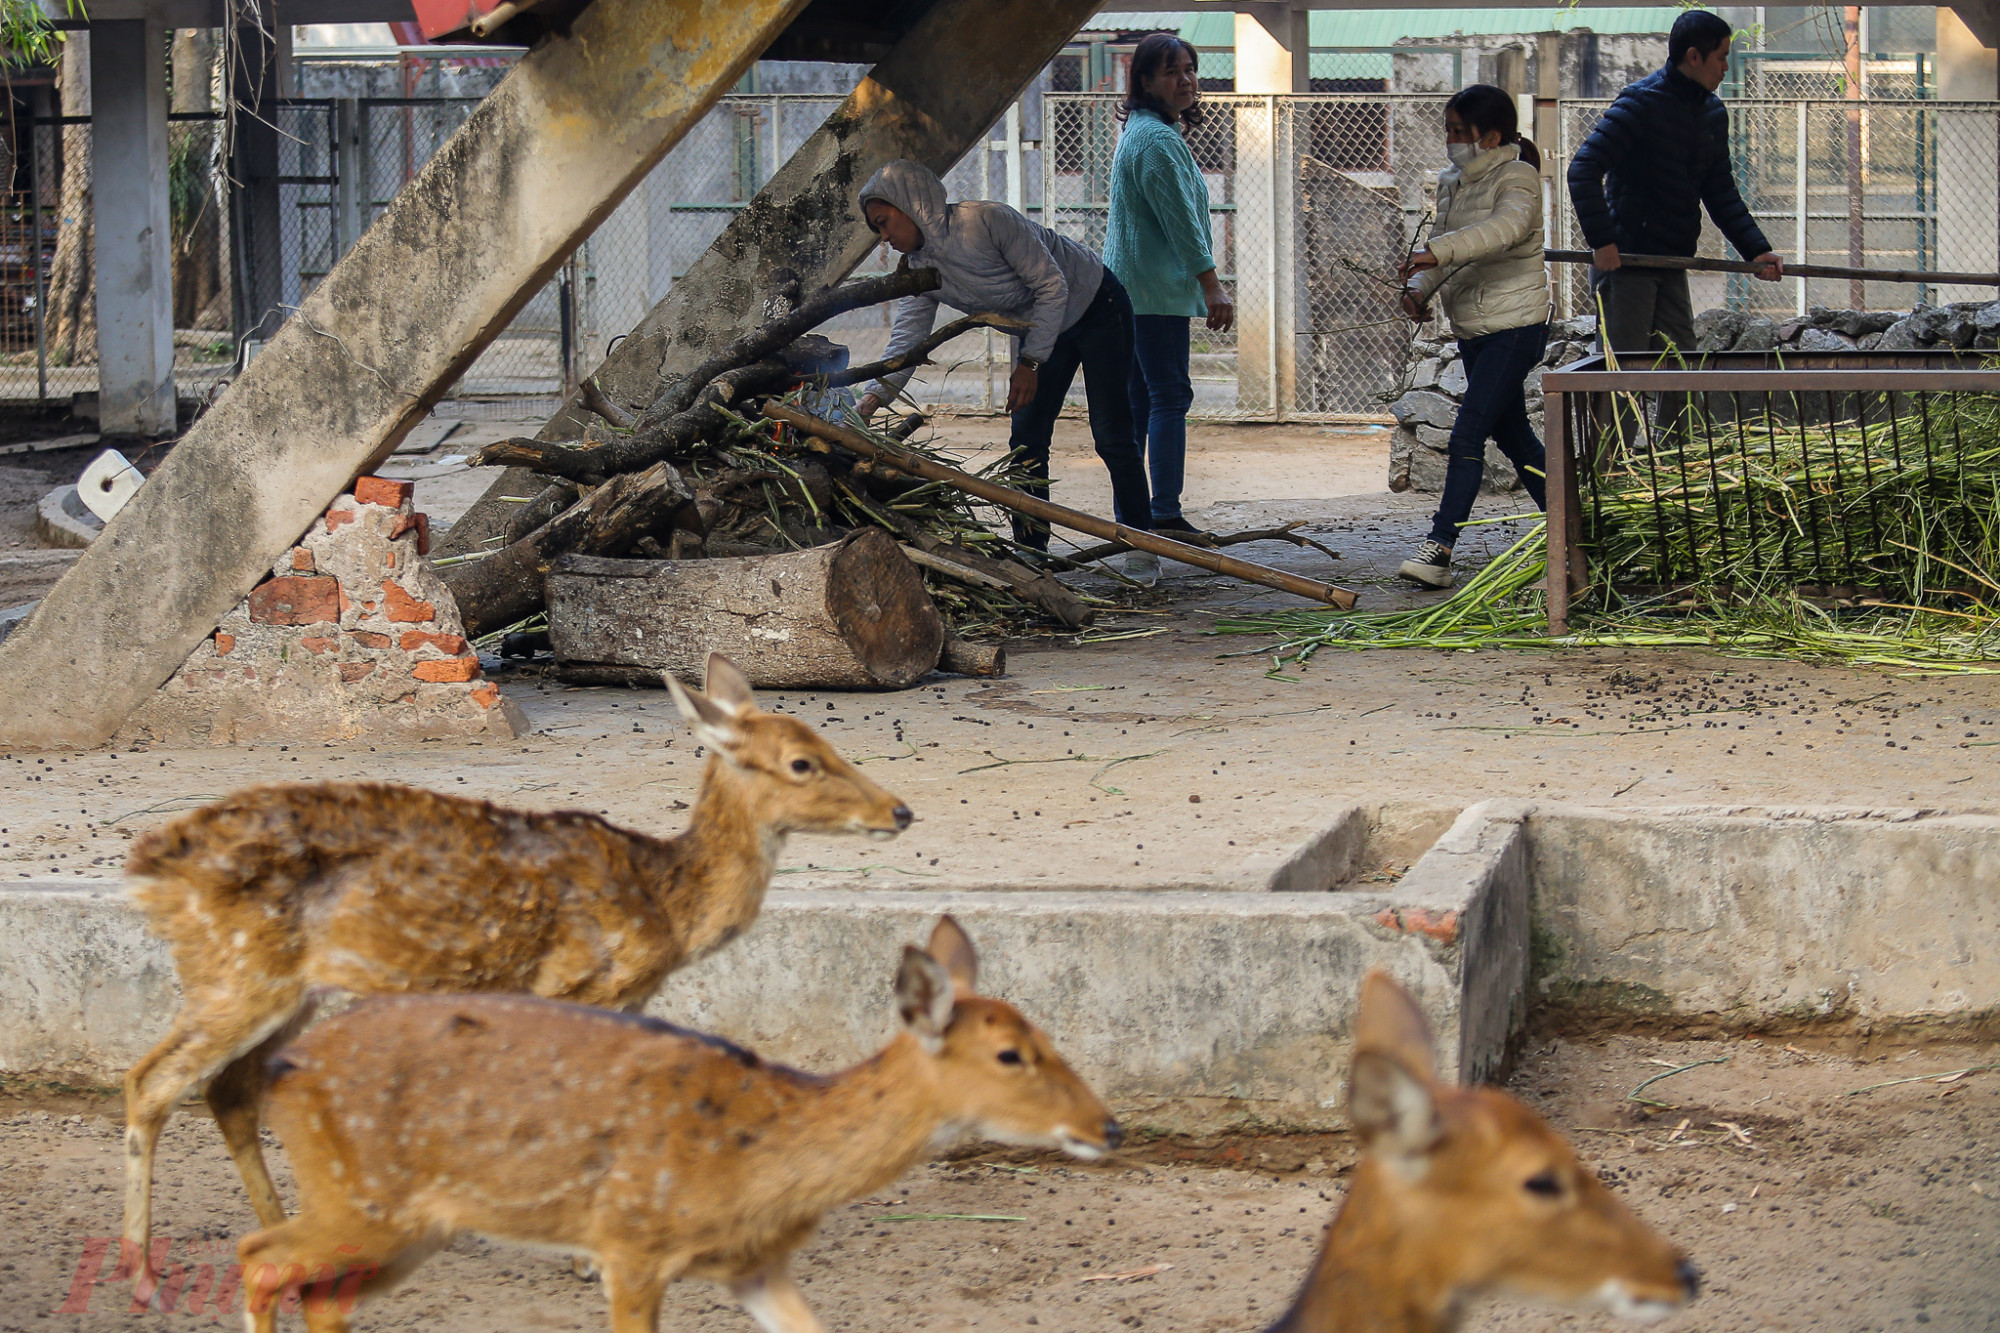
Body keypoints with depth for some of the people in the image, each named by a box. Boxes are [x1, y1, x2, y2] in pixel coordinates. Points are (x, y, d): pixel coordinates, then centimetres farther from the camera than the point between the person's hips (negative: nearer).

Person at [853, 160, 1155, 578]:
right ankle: (1031, 551, 5)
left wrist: (1031, 363, -24)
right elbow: (905, 342, -10)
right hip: (1041, 325, 7)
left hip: (1096, 307, -7)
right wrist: (868, 404, -22)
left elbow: (1053, 285, -26)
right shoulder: (922, 268, -8)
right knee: (1026, 441, -1)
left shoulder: (986, 221, -30)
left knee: (1111, 436, -8)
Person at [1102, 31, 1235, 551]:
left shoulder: (1141, 133, 19)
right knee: (1170, 396, -11)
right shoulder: (1159, 141, -15)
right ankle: (1166, 515, -14)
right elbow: (1180, 219, -18)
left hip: (1129, 289, 11)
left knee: (1138, 399, 11)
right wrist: (1211, 285, -17)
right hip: (1157, 288, -11)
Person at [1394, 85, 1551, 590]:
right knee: (1512, 433, 16)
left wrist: (1439, 251, -41)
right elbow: (1445, 248, 17)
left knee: (1467, 434, -15)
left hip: (1516, 325, -9)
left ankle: (1439, 548, -18)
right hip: (1472, 329, 9)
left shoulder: (1516, 177, -12)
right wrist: (1420, 288, -4)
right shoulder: (1451, 182, 12)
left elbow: (1507, 227, -32)